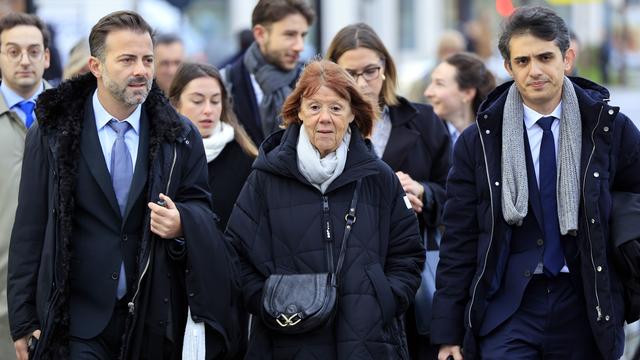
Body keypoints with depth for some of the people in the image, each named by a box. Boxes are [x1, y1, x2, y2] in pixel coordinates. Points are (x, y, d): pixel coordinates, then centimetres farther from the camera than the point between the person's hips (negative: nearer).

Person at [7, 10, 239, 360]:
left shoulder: (180, 137, 5)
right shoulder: (52, 134, 1)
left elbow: (200, 206, 12)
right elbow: (30, 229, 2)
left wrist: (183, 222, -13)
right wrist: (24, 318, -2)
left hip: (154, 319, 2)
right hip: (77, 319, -1)